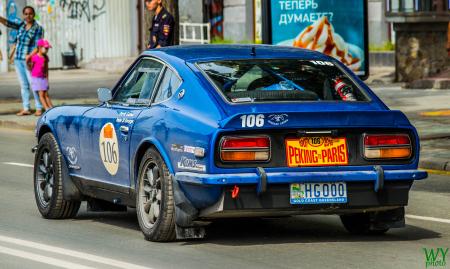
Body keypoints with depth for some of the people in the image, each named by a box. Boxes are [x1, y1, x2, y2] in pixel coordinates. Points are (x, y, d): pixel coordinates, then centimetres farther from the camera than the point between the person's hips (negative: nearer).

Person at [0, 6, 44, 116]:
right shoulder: (21, 25, 8)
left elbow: (38, 46, -12)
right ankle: (26, 109, 10)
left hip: (29, 60, -5)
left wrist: (30, 56, -26)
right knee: (24, 85, 7)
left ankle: (39, 108, -3)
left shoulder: (38, 29, -6)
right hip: (18, 60, 5)